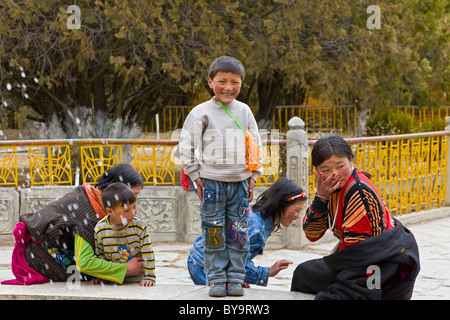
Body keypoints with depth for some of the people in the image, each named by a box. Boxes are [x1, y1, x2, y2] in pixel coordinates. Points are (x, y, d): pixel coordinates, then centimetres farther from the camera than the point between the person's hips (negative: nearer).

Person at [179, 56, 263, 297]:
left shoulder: (244, 111, 8)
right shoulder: (202, 112, -3)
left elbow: (256, 144, 15)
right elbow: (187, 146, 0)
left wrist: (253, 175, 10)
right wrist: (195, 177, -2)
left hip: (240, 182, 3)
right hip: (211, 182, -2)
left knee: (238, 234, 3)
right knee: (213, 233, -1)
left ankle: (235, 279, 11)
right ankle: (217, 280, 7)